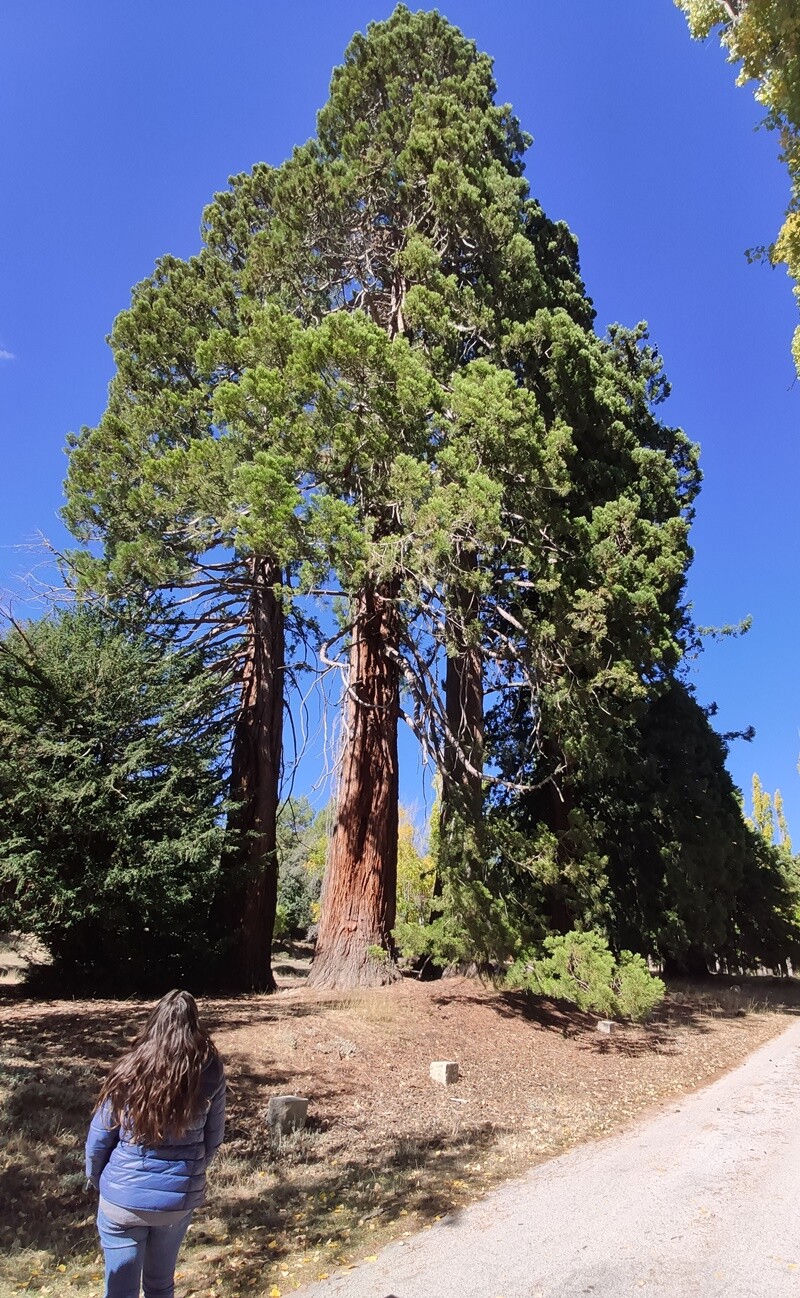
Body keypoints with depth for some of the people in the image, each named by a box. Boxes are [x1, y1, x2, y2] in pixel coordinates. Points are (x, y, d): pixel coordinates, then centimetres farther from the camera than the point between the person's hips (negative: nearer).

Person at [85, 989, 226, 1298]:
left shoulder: (129, 1072, -15)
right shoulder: (211, 1074, -11)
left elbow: (98, 1139, -6)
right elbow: (213, 1139, 0)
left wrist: (100, 1182, 13)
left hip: (123, 1201, -2)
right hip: (180, 1200, 2)